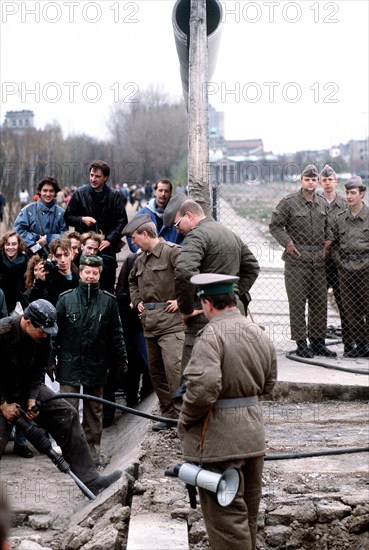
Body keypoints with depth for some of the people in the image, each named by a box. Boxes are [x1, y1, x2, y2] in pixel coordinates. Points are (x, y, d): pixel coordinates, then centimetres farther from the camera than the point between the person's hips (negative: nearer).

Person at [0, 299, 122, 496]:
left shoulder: (42, 337, -10)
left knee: (66, 414, -8)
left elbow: (37, 370, 1)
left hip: (28, 387, 6)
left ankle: (89, 479, -8)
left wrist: (32, 398, -12)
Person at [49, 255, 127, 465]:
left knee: (94, 411, 10)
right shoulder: (66, 299, -1)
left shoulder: (108, 301, 0)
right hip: (70, 364, -1)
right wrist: (50, 360, -1)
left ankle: (93, 452, 19)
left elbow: (116, 334, 6)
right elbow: (55, 332, 3)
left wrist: (121, 361, 6)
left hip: (97, 366, 1)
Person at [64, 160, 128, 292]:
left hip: (106, 247, 0)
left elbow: (122, 222, 2)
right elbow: (68, 217, 12)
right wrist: (82, 219, -8)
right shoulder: (79, 194, 6)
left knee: (108, 285, 0)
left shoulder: (115, 196, 4)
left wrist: (110, 240, -9)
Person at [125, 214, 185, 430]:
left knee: (174, 368, -18)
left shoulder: (172, 252, -10)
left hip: (171, 321, -9)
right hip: (150, 321, 9)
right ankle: (169, 414, 20)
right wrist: (137, 301, 23)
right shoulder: (141, 259, 18)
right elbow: (132, 281, 38)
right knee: (156, 371, 11)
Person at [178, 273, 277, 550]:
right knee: (248, 507, 21)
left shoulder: (212, 335, -19)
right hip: (253, 433, 8)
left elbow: (202, 387, -28)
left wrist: (186, 420, -13)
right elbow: (268, 384, 15)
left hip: (219, 439, -8)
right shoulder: (259, 333, 7)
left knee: (225, 513, 0)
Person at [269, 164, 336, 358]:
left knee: (319, 302, 9)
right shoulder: (289, 202, -6)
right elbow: (274, 225, -3)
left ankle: (318, 341, 19)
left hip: (319, 260, 6)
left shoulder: (322, 203, 13)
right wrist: (287, 242, -11)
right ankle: (301, 343, 3)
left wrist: (328, 240, 12)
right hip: (297, 259, -6)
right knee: (298, 302, -3)